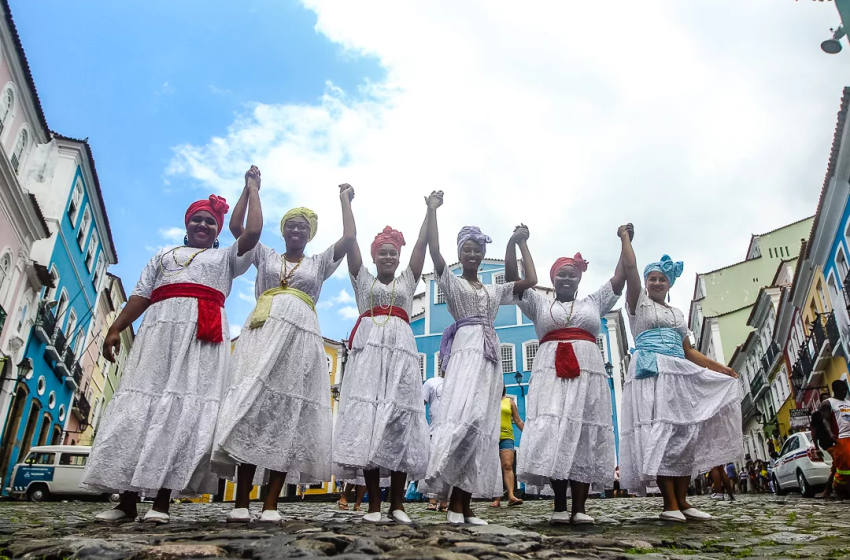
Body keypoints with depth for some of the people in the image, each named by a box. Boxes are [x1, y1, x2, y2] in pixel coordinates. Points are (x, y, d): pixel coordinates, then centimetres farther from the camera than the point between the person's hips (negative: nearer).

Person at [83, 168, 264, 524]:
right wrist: (116, 328, 5)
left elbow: (253, 232, 8)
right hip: (159, 329, 2)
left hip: (204, 334, -2)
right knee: (139, 404, -8)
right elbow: (141, 294, 18)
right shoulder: (163, 255, 29)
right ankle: (127, 500, -5)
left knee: (185, 409, -12)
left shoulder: (225, 258, 23)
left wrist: (252, 189, 16)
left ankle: (162, 501, -13)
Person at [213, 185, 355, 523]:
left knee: (288, 413, -8)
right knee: (252, 405, -15)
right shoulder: (266, 256, 24)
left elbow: (349, 238, 11)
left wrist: (344, 200, 19)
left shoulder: (319, 263, 22)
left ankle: (271, 504, -9)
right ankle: (241, 502, -16)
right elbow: (237, 226, 16)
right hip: (263, 330, 0)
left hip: (301, 335, 0)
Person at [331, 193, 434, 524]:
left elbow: (422, 243, 19)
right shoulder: (363, 280, 21)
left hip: (401, 351, 1)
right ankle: (374, 503, -8)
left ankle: (397, 503, -3)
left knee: (400, 418, -8)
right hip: (368, 349, -1)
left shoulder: (407, 282, 23)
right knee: (366, 417, -12)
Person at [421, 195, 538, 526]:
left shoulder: (494, 290, 24)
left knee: (482, 424, -2)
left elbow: (531, 280, 19)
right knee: (464, 415, -26)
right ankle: (455, 504, -25)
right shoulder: (452, 283, 10)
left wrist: (522, 244, 24)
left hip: (490, 356, 6)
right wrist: (432, 210, -2)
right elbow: (434, 251, -5)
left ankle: (464, 506, -1)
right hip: (465, 351, -5)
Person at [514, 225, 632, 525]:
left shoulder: (594, 302, 22)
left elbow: (624, 273, 20)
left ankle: (579, 508, -3)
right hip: (550, 373, -1)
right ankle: (560, 507, -7)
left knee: (584, 438, -4)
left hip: (588, 374, 1)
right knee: (552, 434, -12)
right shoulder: (539, 304, 19)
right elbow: (512, 278, 11)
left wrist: (625, 238, 25)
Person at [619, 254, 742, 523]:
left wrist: (720, 368, 21)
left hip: (679, 374, 6)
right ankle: (670, 503, -16)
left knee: (685, 434, -2)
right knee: (660, 433, -15)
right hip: (652, 373, -6)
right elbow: (629, 270, -5)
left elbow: (689, 352, 27)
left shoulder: (677, 314, 26)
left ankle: (682, 501, 2)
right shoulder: (639, 303, 10)